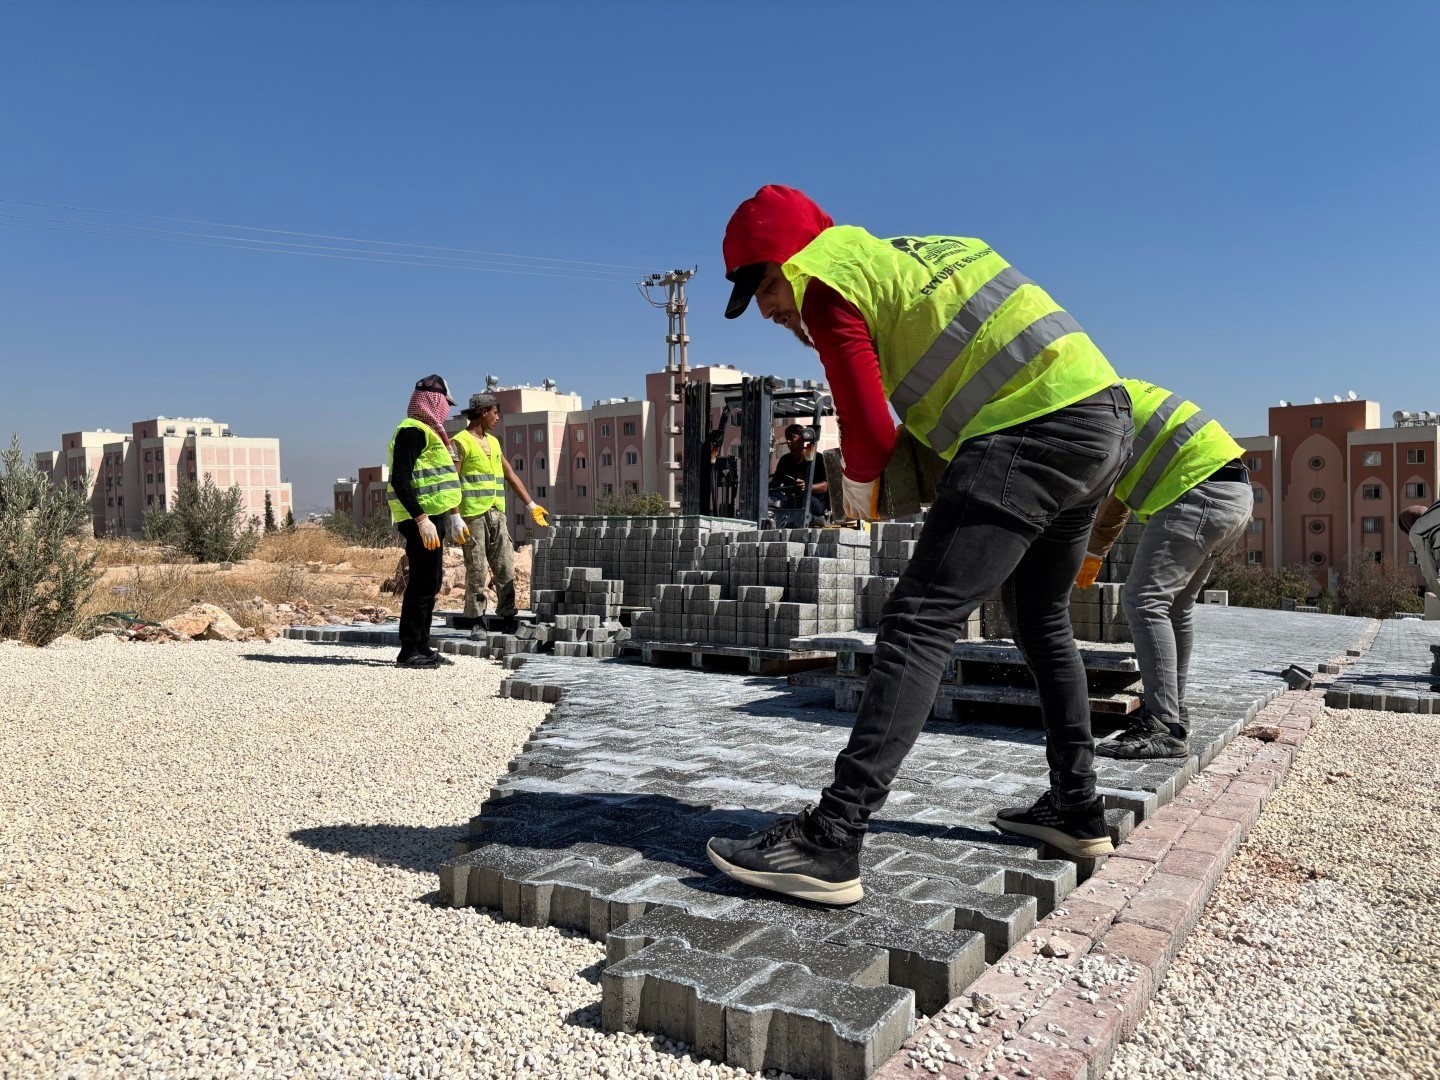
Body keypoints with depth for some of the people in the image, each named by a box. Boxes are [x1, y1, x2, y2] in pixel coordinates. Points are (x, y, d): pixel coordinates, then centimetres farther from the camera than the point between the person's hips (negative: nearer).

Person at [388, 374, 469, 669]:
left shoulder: (427, 432, 21)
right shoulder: (412, 431, -12)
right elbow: (400, 481, -21)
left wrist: (454, 517, 25)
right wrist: (422, 519, -27)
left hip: (429, 518, 11)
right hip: (420, 520, -11)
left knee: (429, 581, 14)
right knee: (422, 582, -9)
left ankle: (421, 647, 22)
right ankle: (409, 650, -3)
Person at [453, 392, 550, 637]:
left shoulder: (493, 442, 19)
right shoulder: (461, 442, -3)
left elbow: (511, 475, 23)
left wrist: (532, 506, 20)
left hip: (496, 515, 7)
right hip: (473, 515, -7)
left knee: (506, 568, 3)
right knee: (476, 571, -3)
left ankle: (507, 618, 9)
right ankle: (476, 622, 5)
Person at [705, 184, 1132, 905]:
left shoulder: (828, 281, -2)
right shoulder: (909, 252, 25)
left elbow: (869, 431, -7)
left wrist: (858, 486, 15)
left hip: (1035, 432, -10)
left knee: (920, 623, -15)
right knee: (1043, 621, 22)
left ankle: (829, 844, -19)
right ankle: (1076, 810, 31)